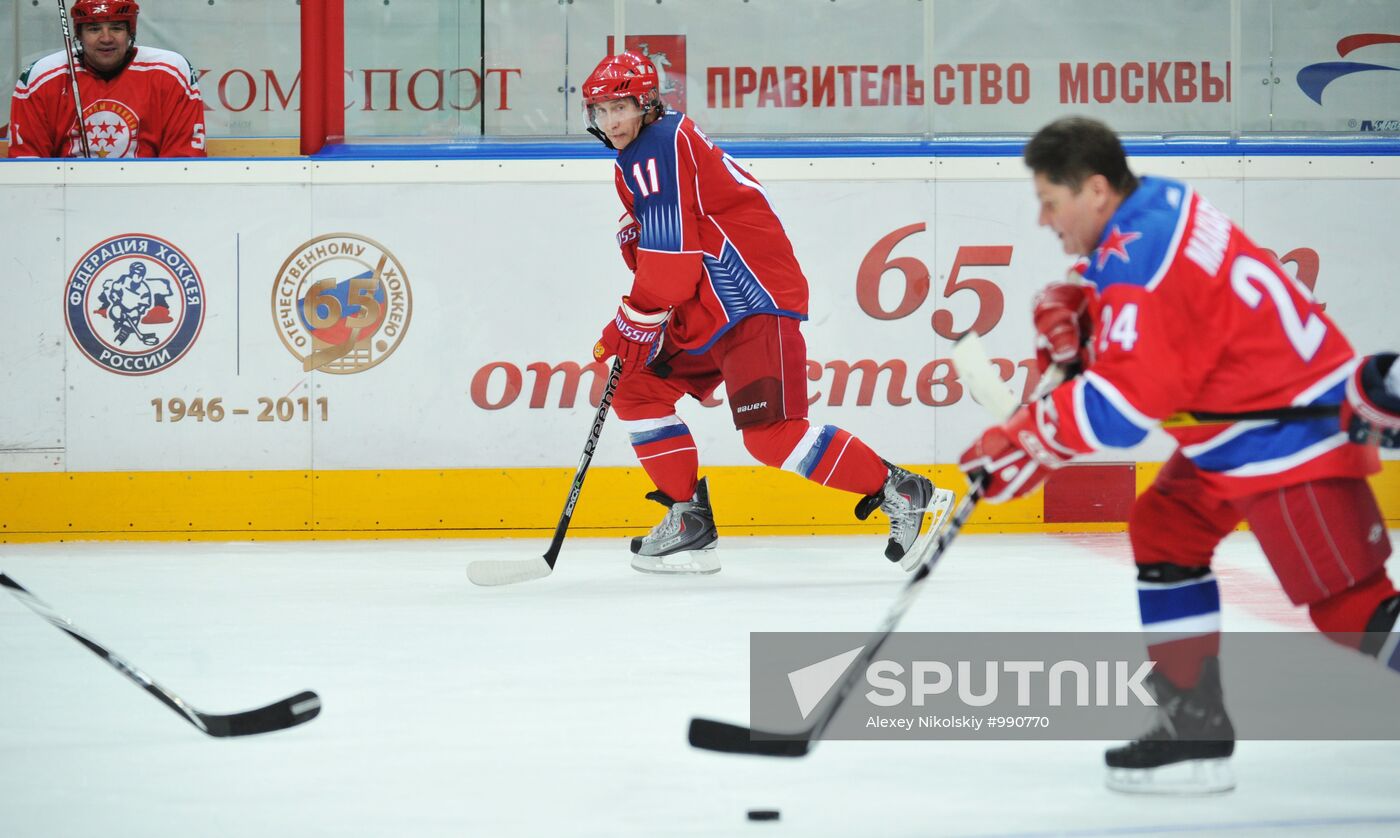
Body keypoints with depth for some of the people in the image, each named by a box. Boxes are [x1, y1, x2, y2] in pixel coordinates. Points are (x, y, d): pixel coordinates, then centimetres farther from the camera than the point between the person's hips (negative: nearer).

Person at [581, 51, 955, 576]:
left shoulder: (659, 148, -12)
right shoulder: (636, 161, 21)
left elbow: (671, 252, -18)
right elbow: (654, 258, 25)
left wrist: (629, 324, -9)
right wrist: (637, 325, 11)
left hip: (755, 299, -11)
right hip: (706, 315, 11)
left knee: (771, 434, -20)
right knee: (636, 391, 9)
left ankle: (907, 496, -14)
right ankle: (688, 521, 10)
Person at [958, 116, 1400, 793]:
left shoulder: (1140, 259, -24)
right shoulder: (1156, 204, 6)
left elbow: (1123, 403, -28)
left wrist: (1022, 449, -20)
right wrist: (1071, 307, 3)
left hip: (1293, 433, -11)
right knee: (1163, 531, 19)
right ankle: (1194, 732, 20)